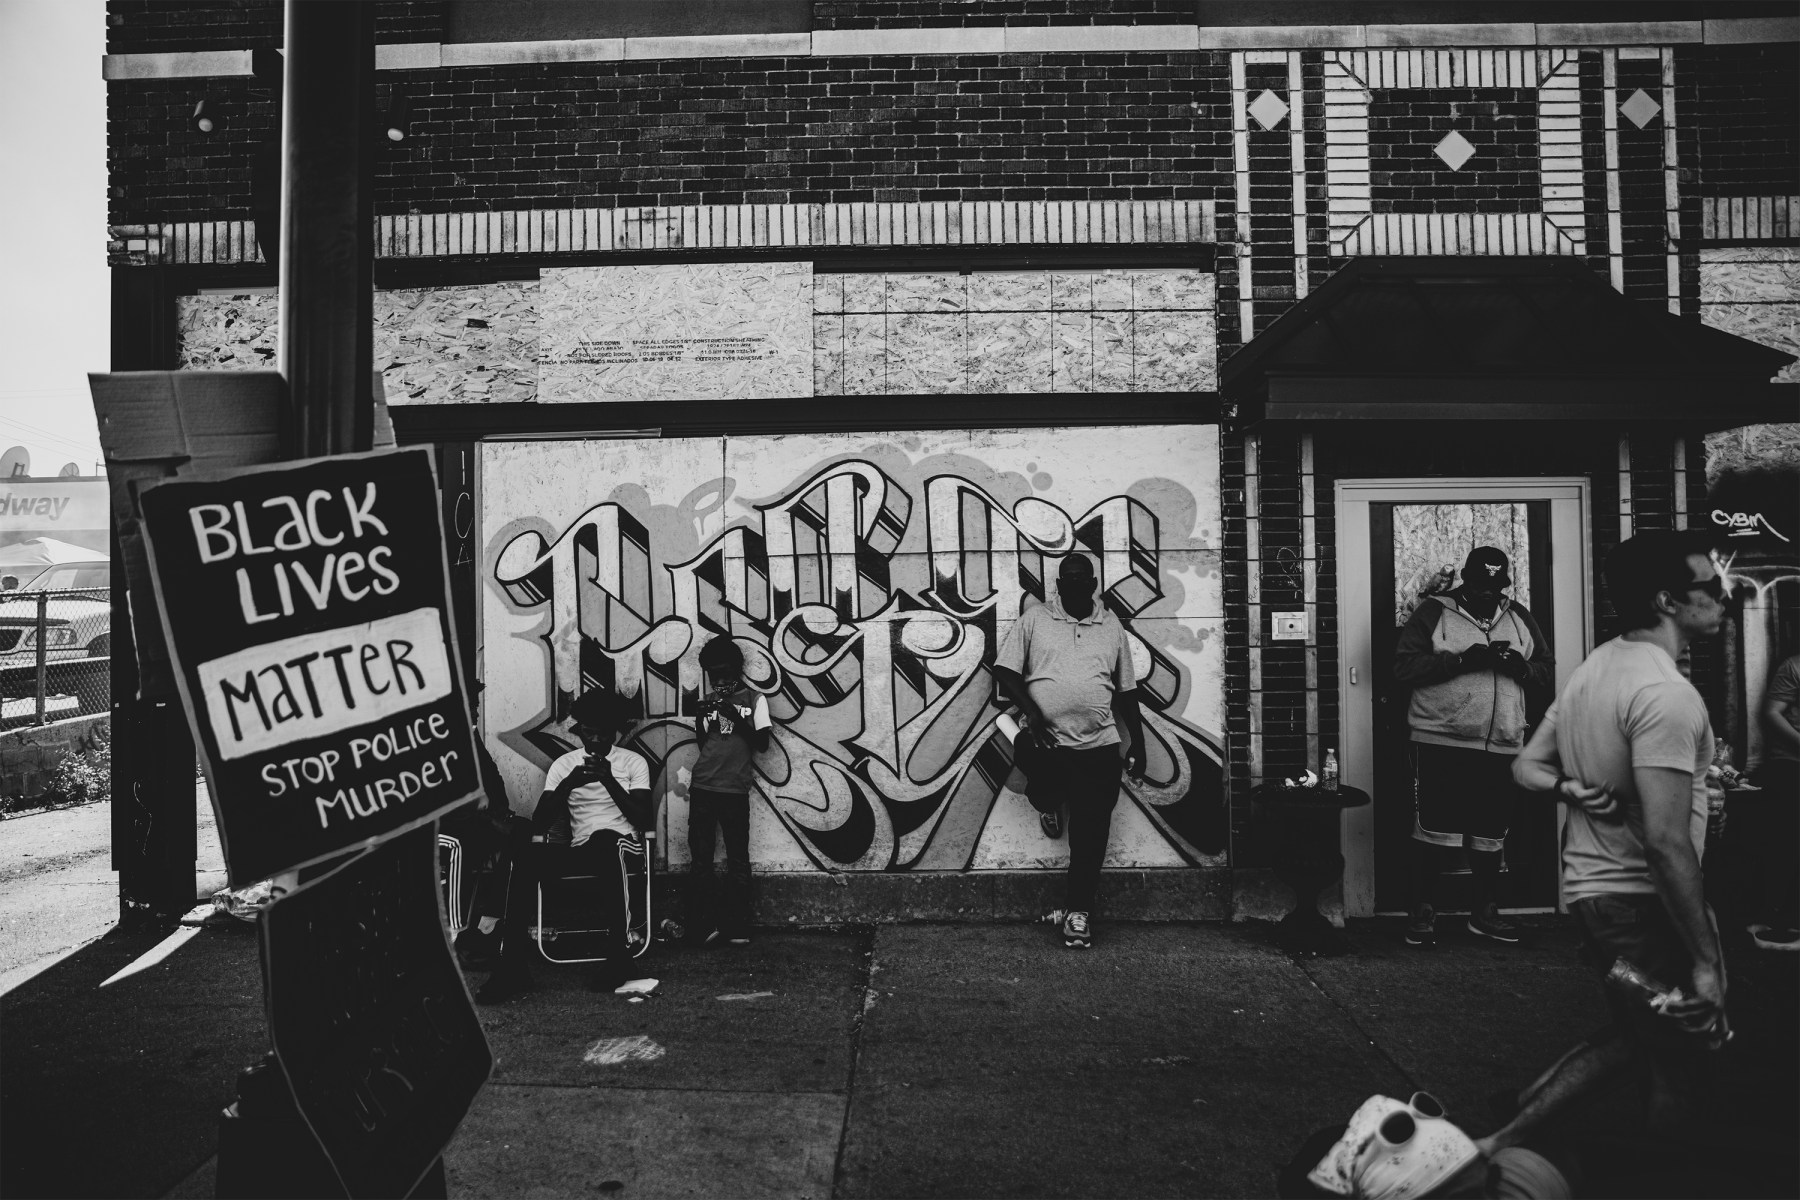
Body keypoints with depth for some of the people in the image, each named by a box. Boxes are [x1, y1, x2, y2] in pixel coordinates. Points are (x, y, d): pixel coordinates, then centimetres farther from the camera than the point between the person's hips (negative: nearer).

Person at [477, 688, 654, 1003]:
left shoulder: (634, 762, 7)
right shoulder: (564, 764, 12)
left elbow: (643, 820, -5)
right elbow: (540, 824, 2)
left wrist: (609, 780, -14)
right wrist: (568, 784, -15)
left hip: (621, 849, -2)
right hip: (580, 852, 3)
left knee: (603, 838, -40)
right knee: (525, 855, -28)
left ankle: (616, 952, -30)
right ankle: (513, 965, -28)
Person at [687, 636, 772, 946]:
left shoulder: (754, 699, 3)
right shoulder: (707, 701, 13)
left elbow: (762, 743, -5)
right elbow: (702, 742, 12)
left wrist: (734, 715, -13)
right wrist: (702, 717, -5)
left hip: (735, 789, -3)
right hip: (702, 787, 3)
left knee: (737, 859, 1)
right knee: (700, 857, 2)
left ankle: (736, 927, 6)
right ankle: (704, 924, 7)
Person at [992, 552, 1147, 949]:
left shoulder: (1111, 626, 12)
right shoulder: (1034, 619, 4)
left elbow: (1126, 689, 16)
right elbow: (1005, 670, -1)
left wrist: (1138, 742, 14)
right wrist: (1030, 710, -16)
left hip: (1098, 747, 1)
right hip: (1045, 743, -1)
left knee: (1090, 834, 0)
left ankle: (1078, 909, 13)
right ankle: (1051, 803, 31)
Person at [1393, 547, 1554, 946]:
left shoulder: (1520, 618, 14)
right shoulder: (1433, 612, 0)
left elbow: (1549, 673, 12)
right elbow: (1404, 666, -10)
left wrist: (1520, 667, -9)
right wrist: (1461, 660, -19)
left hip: (1501, 747, 4)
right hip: (1441, 744, -4)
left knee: (1490, 834, 12)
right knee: (1433, 831, -2)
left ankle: (1484, 911, 27)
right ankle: (1422, 911, 10)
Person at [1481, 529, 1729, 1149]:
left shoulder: (1591, 669, 9)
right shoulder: (1666, 693, -21)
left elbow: (1525, 767, 15)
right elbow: (1666, 841, -25)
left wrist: (1570, 788, -5)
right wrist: (1706, 962, -20)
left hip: (1589, 889, 10)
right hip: (1642, 902, -10)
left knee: (1634, 1037, 24)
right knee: (1677, 1069, 6)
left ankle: (1504, 1139, 21)